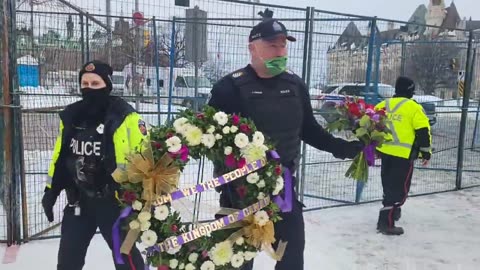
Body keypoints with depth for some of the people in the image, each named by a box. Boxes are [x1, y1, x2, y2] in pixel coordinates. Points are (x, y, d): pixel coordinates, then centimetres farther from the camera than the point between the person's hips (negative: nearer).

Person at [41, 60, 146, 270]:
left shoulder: (123, 116, -16)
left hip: (115, 200, -5)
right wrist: (51, 190, 14)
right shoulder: (70, 116, 4)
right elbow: (60, 155, 14)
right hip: (79, 199, 6)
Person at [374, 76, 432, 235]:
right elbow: (423, 132, -9)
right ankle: (386, 222, -5)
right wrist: (426, 152, 1)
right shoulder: (414, 108, -8)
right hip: (403, 154, -6)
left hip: (384, 151, 7)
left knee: (389, 185, 22)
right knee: (400, 188, -1)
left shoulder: (383, 105, 8)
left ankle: (392, 211, 40)